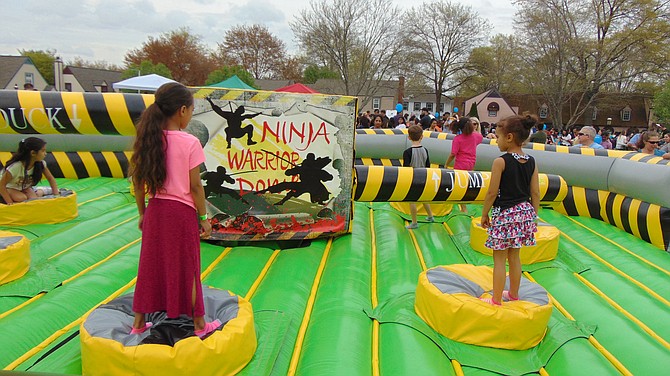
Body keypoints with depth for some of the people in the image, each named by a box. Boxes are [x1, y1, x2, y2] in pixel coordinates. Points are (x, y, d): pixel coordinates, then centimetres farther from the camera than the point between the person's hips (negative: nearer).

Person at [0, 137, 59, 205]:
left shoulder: (41, 164, -21)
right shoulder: (16, 166, -36)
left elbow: (50, 178, -8)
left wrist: (56, 195, -17)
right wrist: (10, 202, -35)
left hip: (24, 187, 4)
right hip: (9, 188, -4)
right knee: (21, 198, -29)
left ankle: (40, 191, 12)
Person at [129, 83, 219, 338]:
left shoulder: (149, 140, 1)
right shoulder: (190, 143, -13)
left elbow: (138, 181, 4)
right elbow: (195, 186, -12)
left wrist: (142, 213, 14)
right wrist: (203, 217, -2)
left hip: (155, 211, 5)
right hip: (182, 212, -4)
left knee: (150, 267, 16)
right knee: (187, 268, 7)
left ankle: (139, 323, 28)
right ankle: (199, 324, 21)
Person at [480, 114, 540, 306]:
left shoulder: (501, 161, -15)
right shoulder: (531, 162, 2)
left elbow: (492, 192, -13)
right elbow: (535, 193, 5)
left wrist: (484, 214, -1)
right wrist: (533, 216, 15)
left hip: (504, 214, -6)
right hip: (524, 212, 7)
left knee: (499, 258, 4)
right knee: (514, 256, 19)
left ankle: (496, 300, 13)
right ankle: (513, 294, 32)